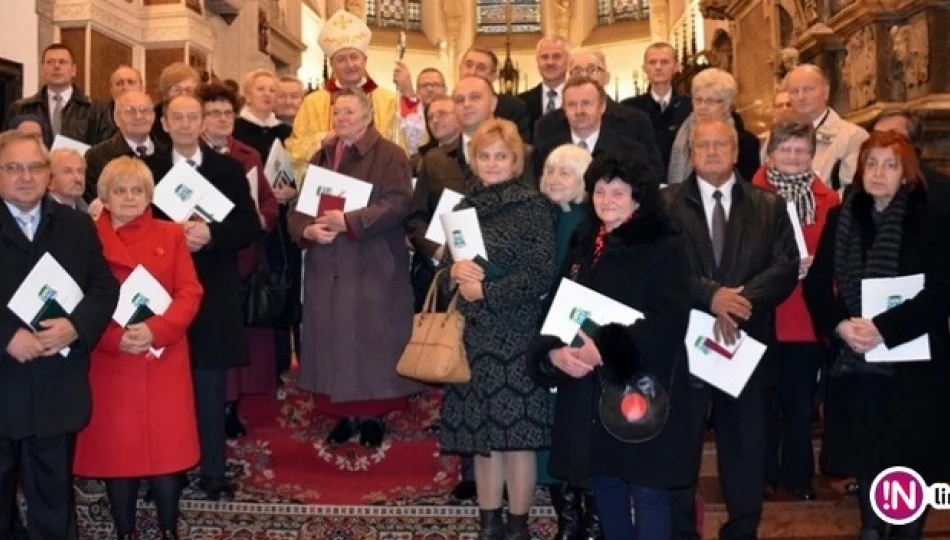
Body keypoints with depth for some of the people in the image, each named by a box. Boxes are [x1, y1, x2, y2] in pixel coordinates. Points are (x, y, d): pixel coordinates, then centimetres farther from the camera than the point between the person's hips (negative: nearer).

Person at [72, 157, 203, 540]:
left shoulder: (171, 235, 7)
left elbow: (190, 293, -1)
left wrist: (156, 329, -17)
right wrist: (115, 338, -17)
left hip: (164, 362, 1)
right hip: (109, 363, -1)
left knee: (167, 448, 4)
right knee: (115, 450, 6)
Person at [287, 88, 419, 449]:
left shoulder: (389, 155, -4)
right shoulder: (322, 157, 14)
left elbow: (398, 204, -17)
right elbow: (298, 206, 10)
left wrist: (349, 221, -23)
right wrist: (307, 230, -12)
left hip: (374, 267, -5)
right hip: (327, 267, 5)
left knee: (373, 344, 0)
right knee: (333, 344, 6)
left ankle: (375, 416, 12)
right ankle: (346, 416, 17)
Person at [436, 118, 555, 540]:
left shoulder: (533, 206, -5)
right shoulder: (464, 207, 11)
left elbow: (542, 274, -13)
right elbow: (444, 273, 12)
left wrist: (485, 291, -13)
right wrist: (455, 273, -10)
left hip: (515, 336, -5)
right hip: (472, 336, 5)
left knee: (515, 431, 0)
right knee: (481, 430, 10)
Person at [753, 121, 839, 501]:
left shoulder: (828, 201, 7)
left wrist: (812, 263, -11)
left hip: (809, 317, 2)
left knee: (802, 401, 10)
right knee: (765, 400, 6)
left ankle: (799, 474, 23)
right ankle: (764, 474, 19)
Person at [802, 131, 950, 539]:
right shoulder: (841, 218, 5)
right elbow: (816, 283, 4)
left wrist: (884, 328, -20)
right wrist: (840, 325, -13)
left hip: (911, 359, -3)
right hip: (854, 359, 3)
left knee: (911, 459, 2)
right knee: (864, 453, 10)